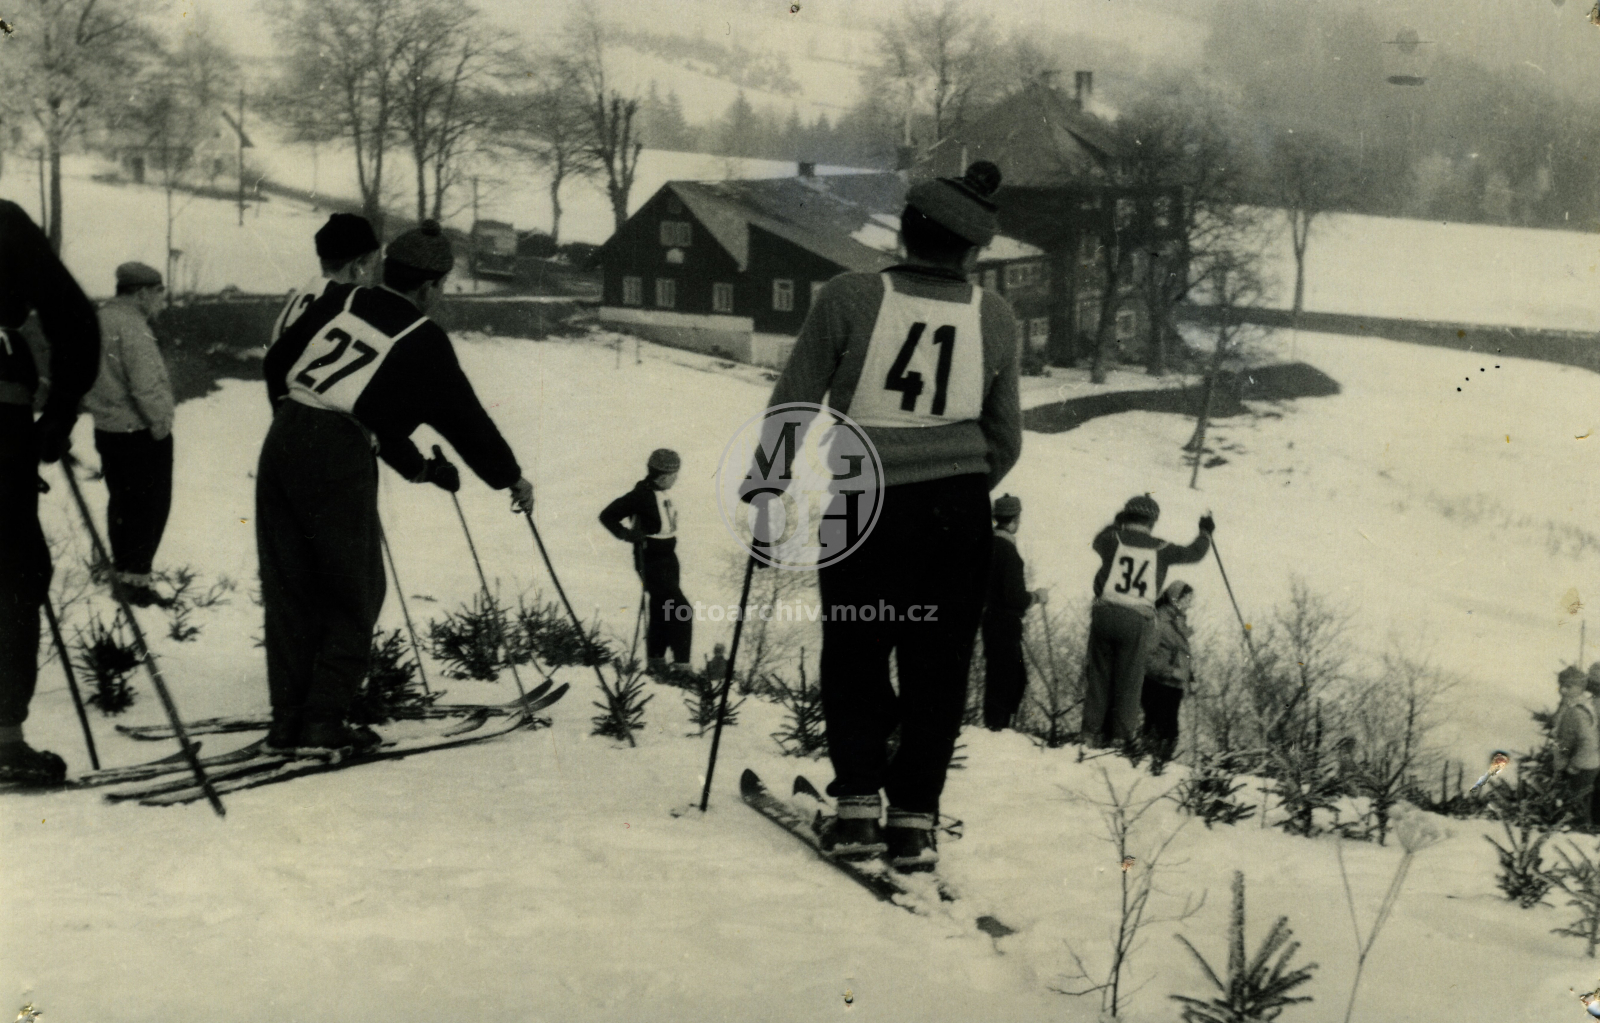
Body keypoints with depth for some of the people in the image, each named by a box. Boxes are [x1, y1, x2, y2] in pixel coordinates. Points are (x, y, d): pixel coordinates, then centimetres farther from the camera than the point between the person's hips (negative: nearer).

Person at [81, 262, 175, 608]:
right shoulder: (132, 326, -21)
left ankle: (121, 572, 29)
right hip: (142, 432, -9)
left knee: (121, 501, 19)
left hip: (107, 430, 9)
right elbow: (146, 385, -26)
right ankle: (135, 579, 2)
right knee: (150, 504, 1)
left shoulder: (98, 320, 9)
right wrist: (161, 423, -16)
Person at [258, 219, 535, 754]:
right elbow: (465, 418, 9)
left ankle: (288, 718, 15)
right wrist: (512, 478, 23)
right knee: (354, 597, 8)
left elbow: (276, 362, 21)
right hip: (341, 463, -6)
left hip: (281, 447, 6)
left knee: (289, 592, 12)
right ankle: (324, 719, 5)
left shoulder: (338, 302, 15)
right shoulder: (423, 341, 2)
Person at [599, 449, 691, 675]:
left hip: (668, 558, 9)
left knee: (662, 611, 15)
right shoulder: (642, 495, -19)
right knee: (680, 610, -13)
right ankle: (681, 663, -10)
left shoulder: (661, 493, 6)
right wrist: (627, 534, -26)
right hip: (652, 562, -9)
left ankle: (656, 663, 26)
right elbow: (607, 516, -17)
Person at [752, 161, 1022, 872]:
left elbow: (793, 403, -4)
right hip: (957, 510, 2)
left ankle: (857, 804, 9)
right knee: (938, 665, 11)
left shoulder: (849, 298, -10)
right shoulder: (996, 318, -1)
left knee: (854, 656, 14)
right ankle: (914, 818, 10)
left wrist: (764, 482, 11)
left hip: (863, 505, -1)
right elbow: (1005, 438, 8)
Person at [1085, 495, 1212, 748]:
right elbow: (1193, 553, 19)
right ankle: (1122, 736, 7)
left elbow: (1098, 541, 27)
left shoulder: (1113, 540, 2)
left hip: (1105, 614, 1)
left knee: (1099, 674, 8)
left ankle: (1093, 732, 7)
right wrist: (1205, 532, 39)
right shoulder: (1160, 549, 2)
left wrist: (1116, 523, 43)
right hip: (1136, 622, -1)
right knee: (1128, 680, 7)